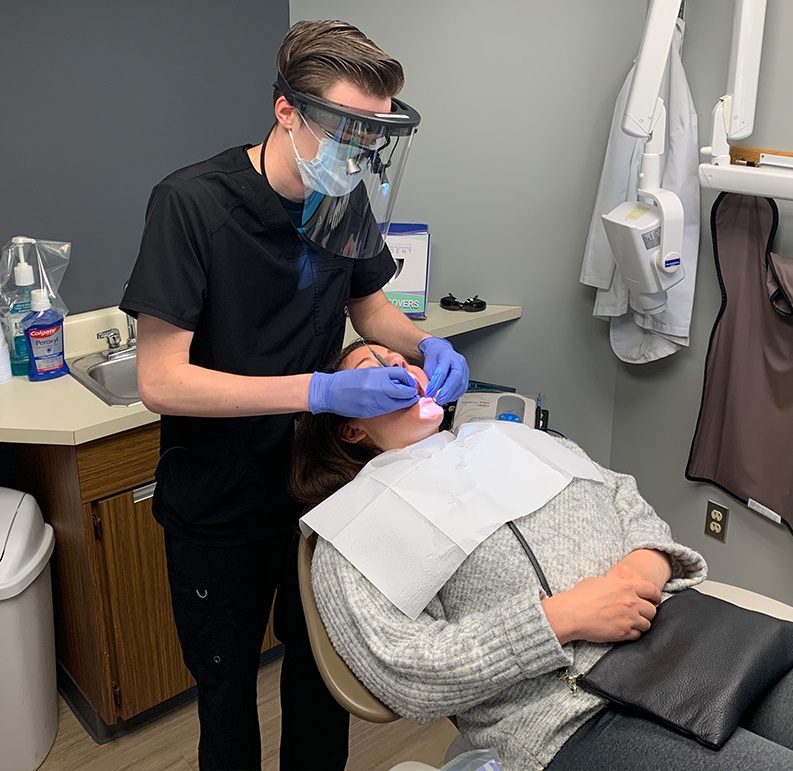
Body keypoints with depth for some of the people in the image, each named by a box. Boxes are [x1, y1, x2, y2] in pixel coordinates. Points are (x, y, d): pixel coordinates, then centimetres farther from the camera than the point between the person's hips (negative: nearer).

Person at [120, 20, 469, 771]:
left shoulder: (347, 200, -6)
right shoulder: (193, 203, -23)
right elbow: (161, 382, -25)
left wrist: (424, 343, -10)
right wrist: (321, 391, -33)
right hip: (218, 507, -4)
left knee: (324, 671, 21)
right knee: (227, 684, 17)